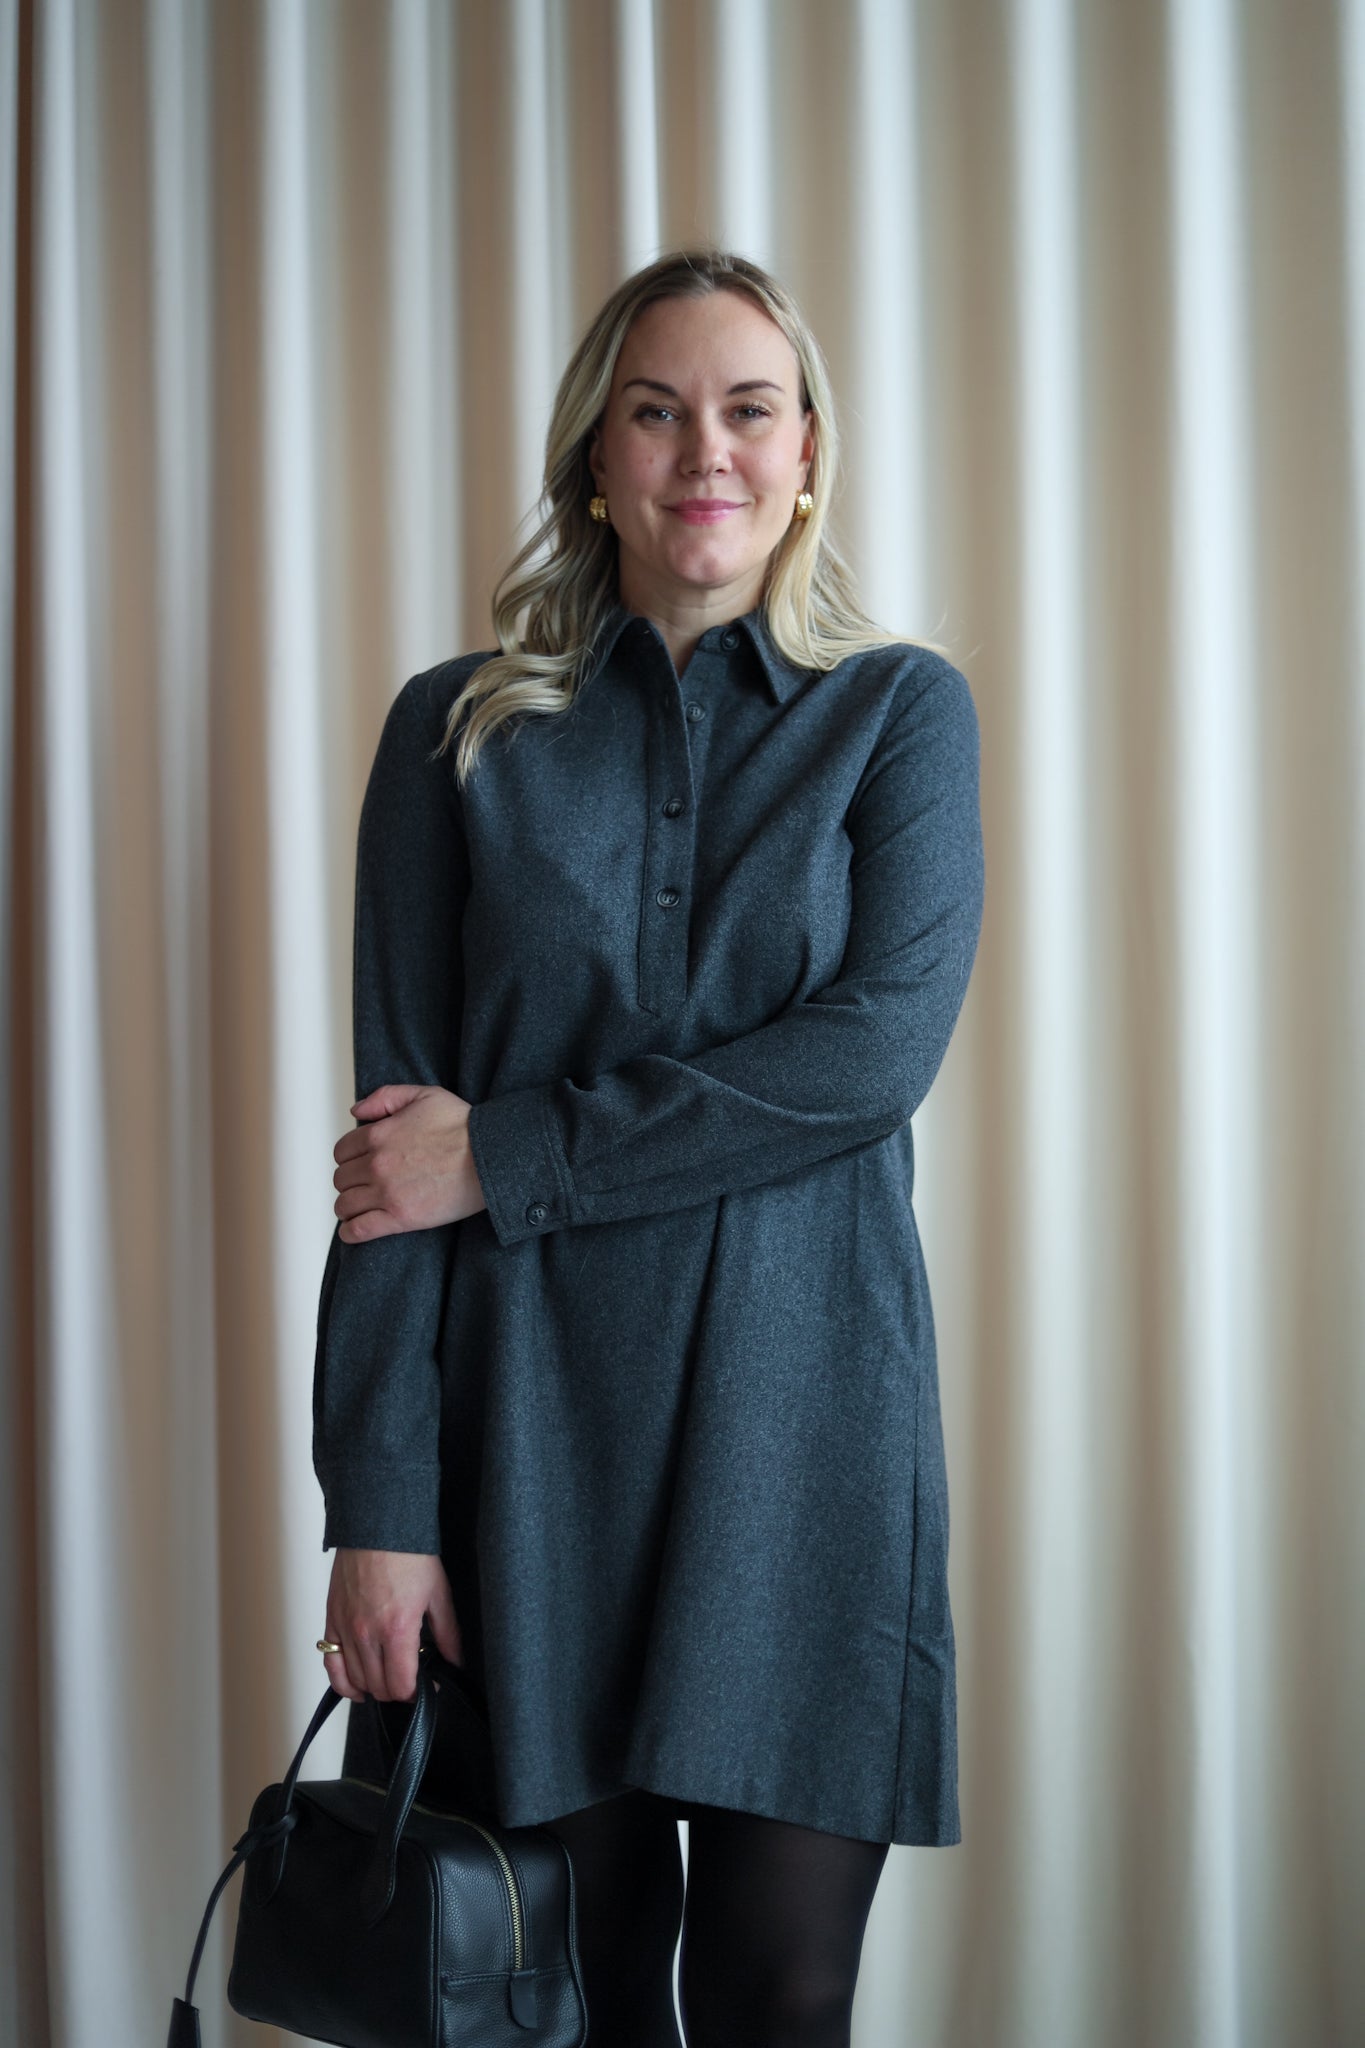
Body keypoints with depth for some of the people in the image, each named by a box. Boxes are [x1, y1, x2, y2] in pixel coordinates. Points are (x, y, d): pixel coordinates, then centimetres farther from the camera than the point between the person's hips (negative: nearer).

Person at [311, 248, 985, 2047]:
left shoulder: (902, 712, 5)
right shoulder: (462, 733, 6)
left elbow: (879, 1050, -10)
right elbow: (395, 1139, 0)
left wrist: (507, 1156, -12)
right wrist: (380, 1503, -7)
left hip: (803, 1413, 0)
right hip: (533, 1414, 1)